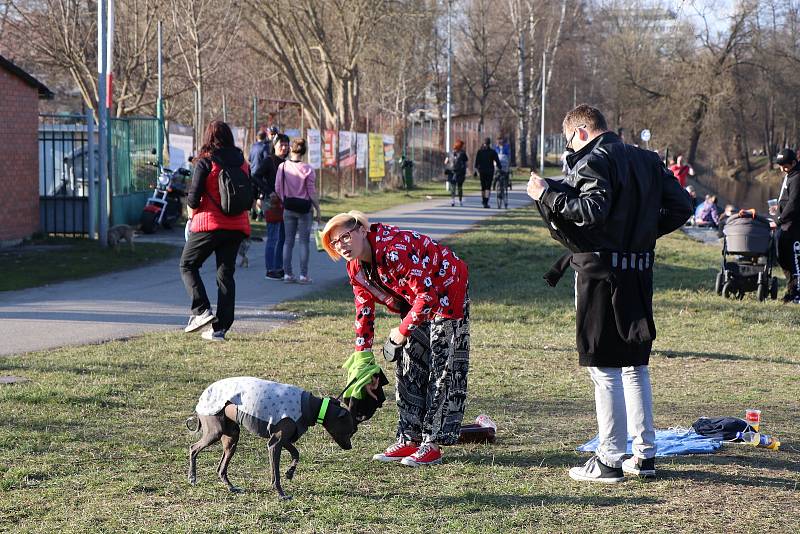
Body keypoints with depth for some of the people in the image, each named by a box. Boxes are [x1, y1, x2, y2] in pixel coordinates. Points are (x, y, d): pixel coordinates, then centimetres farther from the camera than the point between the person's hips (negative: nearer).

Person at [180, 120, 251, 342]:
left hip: (209, 224, -5)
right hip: (237, 226, 5)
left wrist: (192, 213, 8)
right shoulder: (242, 162, 7)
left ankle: (202, 310, -6)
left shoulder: (205, 162, -9)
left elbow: (194, 197, -10)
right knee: (226, 274, 8)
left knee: (188, 265, 13)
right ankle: (220, 329, 4)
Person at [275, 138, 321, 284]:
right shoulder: (308, 169, -13)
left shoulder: (282, 167, -4)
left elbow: (278, 189, -1)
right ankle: (303, 275, 2)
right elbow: (312, 192, -9)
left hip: (288, 208, 3)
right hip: (304, 209, -3)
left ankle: (287, 274, 9)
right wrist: (318, 210, 0)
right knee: (304, 242, 3)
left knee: (288, 241, 10)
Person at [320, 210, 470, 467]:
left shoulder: (395, 248, -32)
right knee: (409, 367, 8)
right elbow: (364, 310, 3)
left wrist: (403, 330, -23)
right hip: (417, 301, 9)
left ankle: (433, 445, -8)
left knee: (442, 369, -9)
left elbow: (428, 294, -31)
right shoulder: (356, 268, -4)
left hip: (447, 290, -9)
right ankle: (409, 440, 13)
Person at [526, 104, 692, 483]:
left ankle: (609, 460, 1)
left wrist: (548, 194, -17)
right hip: (639, 274, 8)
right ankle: (645, 454, 20)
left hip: (600, 274, -7)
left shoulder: (593, 162, -11)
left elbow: (592, 210, -26)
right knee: (635, 365, 16)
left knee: (605, 369, -2)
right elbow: (681, 206, 13)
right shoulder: (648, 161, 13)